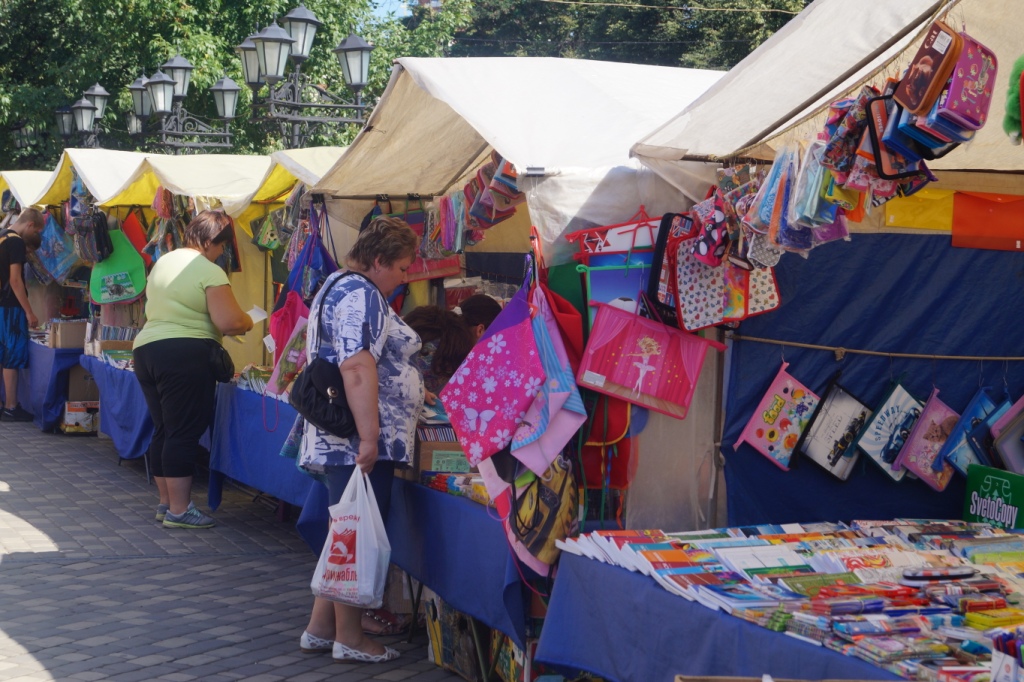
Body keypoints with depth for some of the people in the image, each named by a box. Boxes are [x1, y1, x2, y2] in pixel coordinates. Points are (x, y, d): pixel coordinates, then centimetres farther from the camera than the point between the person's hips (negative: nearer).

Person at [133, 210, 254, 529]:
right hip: (186, 356, -8)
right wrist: (248, 322, 3)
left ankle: (166, 502, 21)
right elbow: (228, 323, -16)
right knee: (184, 432, -4)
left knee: (163, 429, 14)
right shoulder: (210, 272, -11)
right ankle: (179, 510, -2)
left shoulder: (163, 262, 15)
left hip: (145, 348, 9)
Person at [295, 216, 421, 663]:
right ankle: (349, 638, 5)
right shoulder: (361, 295, -13)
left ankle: (320, 627, 21)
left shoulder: (342, 287, 21)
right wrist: (369, 437, -27)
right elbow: (357, 368, -24)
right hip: (359, 442, -11)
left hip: (337, 438, 11)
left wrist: (415, 391, 40)